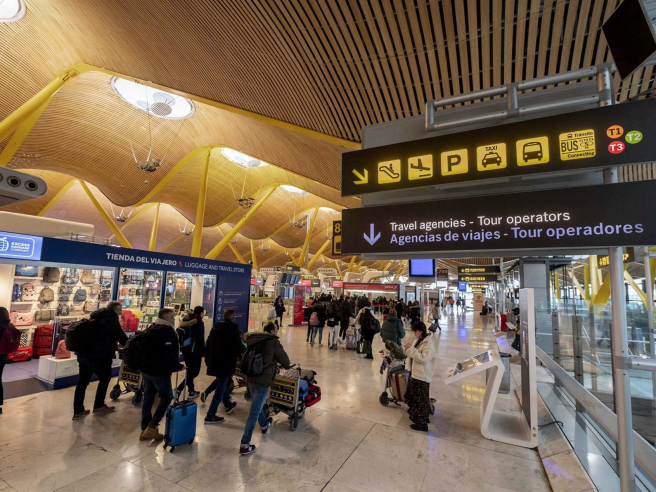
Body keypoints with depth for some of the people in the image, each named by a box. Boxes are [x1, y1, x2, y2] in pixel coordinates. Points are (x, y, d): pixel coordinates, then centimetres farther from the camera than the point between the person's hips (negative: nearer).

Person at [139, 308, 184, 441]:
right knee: (167, 397, 3)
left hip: (146, 368, 9)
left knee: (148, 398, 14)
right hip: (159, 370, -9)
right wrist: (178, 366, -15)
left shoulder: (151, 328, 11)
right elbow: (167, 354, -25)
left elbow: (146, 348, 21)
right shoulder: (167, 331, -19)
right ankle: (151, 427, 2)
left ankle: (145, 430, 21)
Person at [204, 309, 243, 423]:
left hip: (214, 362, 7)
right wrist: (243, 358, 7)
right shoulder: (234, 329, -12)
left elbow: (208, 345, 12)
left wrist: (207, 360, 20)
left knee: (221, 385, 24)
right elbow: (239, 347, -12)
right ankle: (210, 416, 5)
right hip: (226, 363, -7)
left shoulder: (215, 327, 7)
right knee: (220, 389, 2)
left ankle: (228, 405, 39)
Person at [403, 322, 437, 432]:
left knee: (420, 399, 3)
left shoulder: (428, 343, -20)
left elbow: (423, 359, -28)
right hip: (414, 373, 9)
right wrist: (408, 349, -7)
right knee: (412, 396, 21)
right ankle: (415, 415, 39)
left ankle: (422, 423, 16)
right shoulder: (417, 340, 5)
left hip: (422, 376, -9)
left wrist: (411, 349, -29)